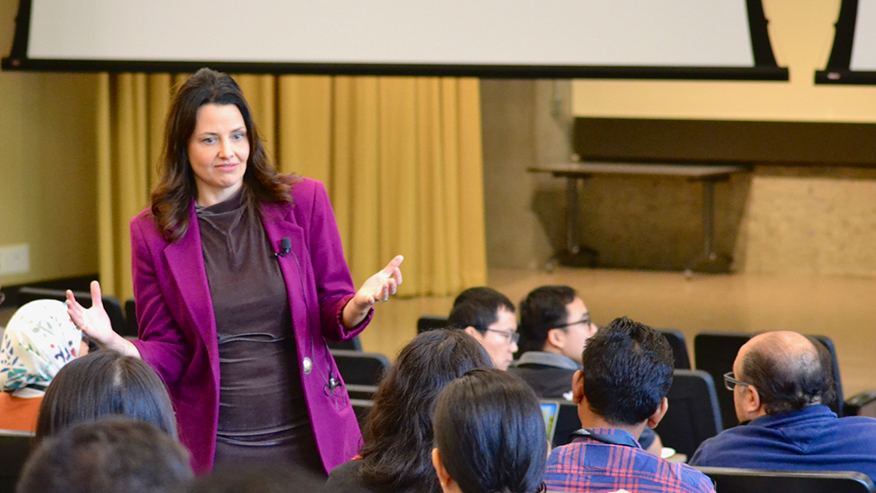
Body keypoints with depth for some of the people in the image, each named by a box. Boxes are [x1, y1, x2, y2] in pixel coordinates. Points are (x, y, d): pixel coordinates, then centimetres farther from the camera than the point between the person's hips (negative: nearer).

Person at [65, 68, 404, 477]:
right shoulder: (153, 232, 1)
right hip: (216, 448, 0)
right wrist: (112, 342, -16)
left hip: (311, 438, 1)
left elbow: (334, 318, 4)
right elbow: (168, 355, 3)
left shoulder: (304, 200, 1)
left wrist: (360, 304, -18)